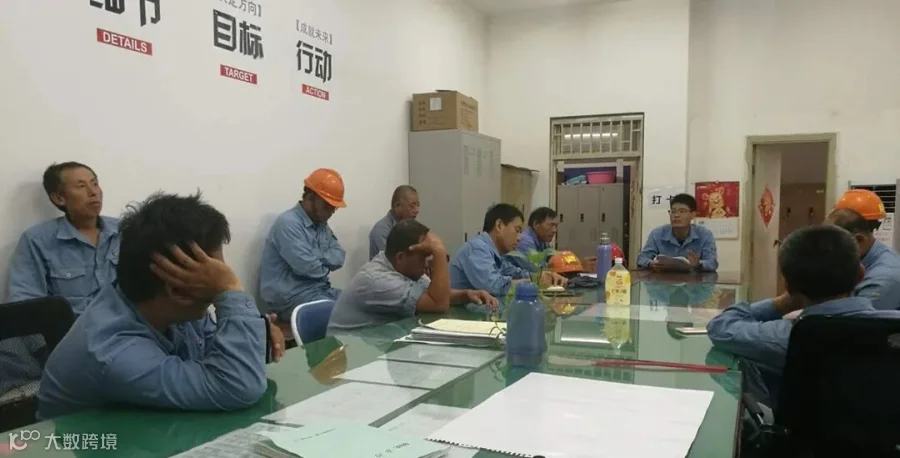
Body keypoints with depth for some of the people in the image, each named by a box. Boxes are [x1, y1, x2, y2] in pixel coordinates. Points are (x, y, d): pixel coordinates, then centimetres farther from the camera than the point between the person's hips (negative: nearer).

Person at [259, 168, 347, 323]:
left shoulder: (321, 224, 13)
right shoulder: (288, 223, -15)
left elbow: (339, 257, 5)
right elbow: (307, 267, -23)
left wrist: (317, 256, -13)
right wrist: (325, 266, -3)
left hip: (321, 290, 9)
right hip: (291, 297, -8)